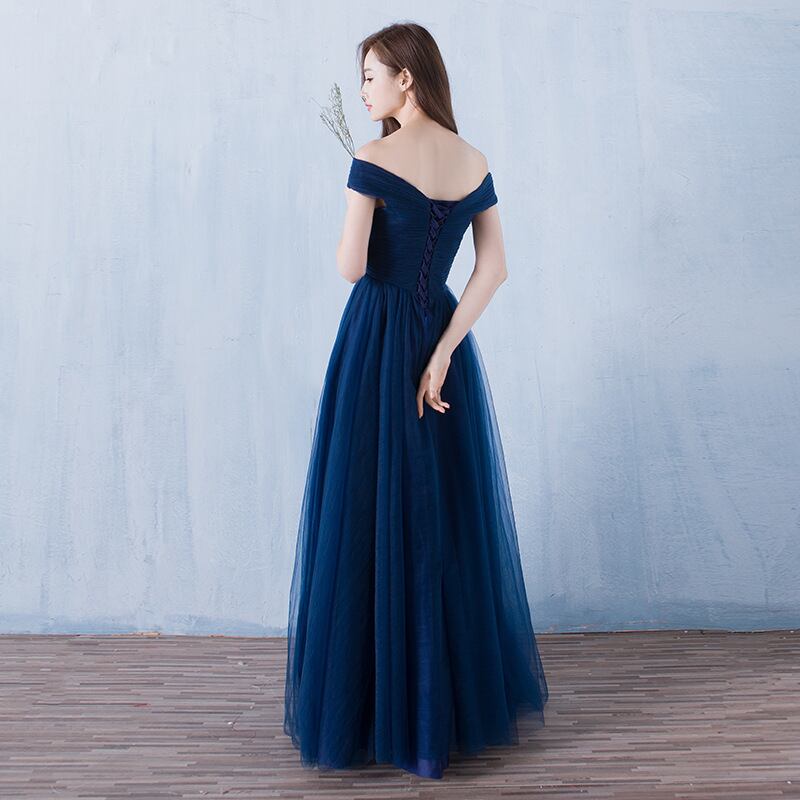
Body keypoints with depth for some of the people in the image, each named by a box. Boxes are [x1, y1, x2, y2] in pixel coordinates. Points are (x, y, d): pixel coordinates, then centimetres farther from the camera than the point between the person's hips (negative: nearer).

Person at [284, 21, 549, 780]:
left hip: (377, 341, -6)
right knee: (452, 519, 15)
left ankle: (379, 710, 15)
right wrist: (442, 354, -6)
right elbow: (494, 267, 0)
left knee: (369, 520, 4)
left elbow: (352, 266, -13)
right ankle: (465, 696, 28)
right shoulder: (475, 163, 7)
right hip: (442, 333, 6)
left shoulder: (375, 159, -10)